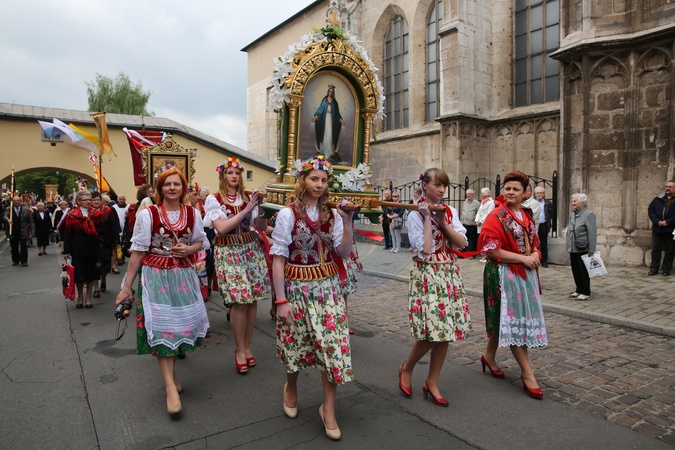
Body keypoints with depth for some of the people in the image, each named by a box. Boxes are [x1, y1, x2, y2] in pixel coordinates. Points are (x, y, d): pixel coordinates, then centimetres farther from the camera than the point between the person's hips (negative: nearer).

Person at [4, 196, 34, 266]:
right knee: (14, 247, 9)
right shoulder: (8, 209, 6)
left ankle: (24, 261, 7)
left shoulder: (26, 210, 2)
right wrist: (8, 220, -35)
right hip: (13, 232, 2)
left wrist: (32, 231, -5)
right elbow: (5, 217, -11)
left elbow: (31, 221, 1)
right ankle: (15, 261, 22)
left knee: (23, 247, -1)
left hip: (23, 232, -2)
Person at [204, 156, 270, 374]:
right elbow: (221, 228, -17)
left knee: (252, 299, 4)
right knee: (239, 301, -7)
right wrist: (246, 209, -19)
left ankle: (246, 347, 21)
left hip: (251, 249, 4)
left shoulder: (248, 197, 6)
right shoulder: (214, 199, -3)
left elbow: (262, 226, 1)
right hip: (228, 252, -4)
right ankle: (240, 349, 11)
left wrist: (260, 206, -16)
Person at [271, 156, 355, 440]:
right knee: (296, 343, 13)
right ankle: (291, 389, 45)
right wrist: (281, 300, -13)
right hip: (297, 287, -3)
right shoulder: (288, 214, -9)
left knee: (334, 345, 0)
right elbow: (278, 259, -9)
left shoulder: (332, 214, 3)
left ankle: (328, 409, 18)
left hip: (327, 287, 3)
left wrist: (347, 222, -15)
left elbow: (344, 253, -4)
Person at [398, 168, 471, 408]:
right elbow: (425, 249, -17)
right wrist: (427, 217, -14)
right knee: (431, 330, -9)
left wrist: (443, 223, -8)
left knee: (445, 330, 5)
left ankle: (432, 382, 21)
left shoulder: (450, 211, 10)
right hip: (427, 274, -5)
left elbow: (462, 242, 1)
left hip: (449, 273, 6)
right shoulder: (415, 215, -6)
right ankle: (406, 369, 19)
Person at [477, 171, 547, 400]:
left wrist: (535, 255, -4)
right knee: (513, 320, -2)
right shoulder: (497, 216, -12)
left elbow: (534, 242, 19)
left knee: (505, 321, 14)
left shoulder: (526, 216, 10)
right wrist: (523, 258, -17)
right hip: (504, 274, -7)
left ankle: (489, 356, 34)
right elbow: (491, 250, -18)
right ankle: (527, 374, 6)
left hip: (526, 273, 7)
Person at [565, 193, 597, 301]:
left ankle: (586, 293, 12)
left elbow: (592, 234, -14)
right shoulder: (572, 214, 12)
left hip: (583, 249, -7)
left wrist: (591, 251, -16)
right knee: (575, 271, 12)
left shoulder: (588, 215, -10)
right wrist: (568, 246, 14)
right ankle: (579, 290, 24)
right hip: (573, 249, 7)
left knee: (584, 272, 2)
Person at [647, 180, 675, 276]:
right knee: (655, 249, 5)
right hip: (657, 229, 3)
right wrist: (657, 221, -11)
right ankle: (653, 269, 11)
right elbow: (650, 210, 3)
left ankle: (666, 269, 14)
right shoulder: (658, 199, 10)